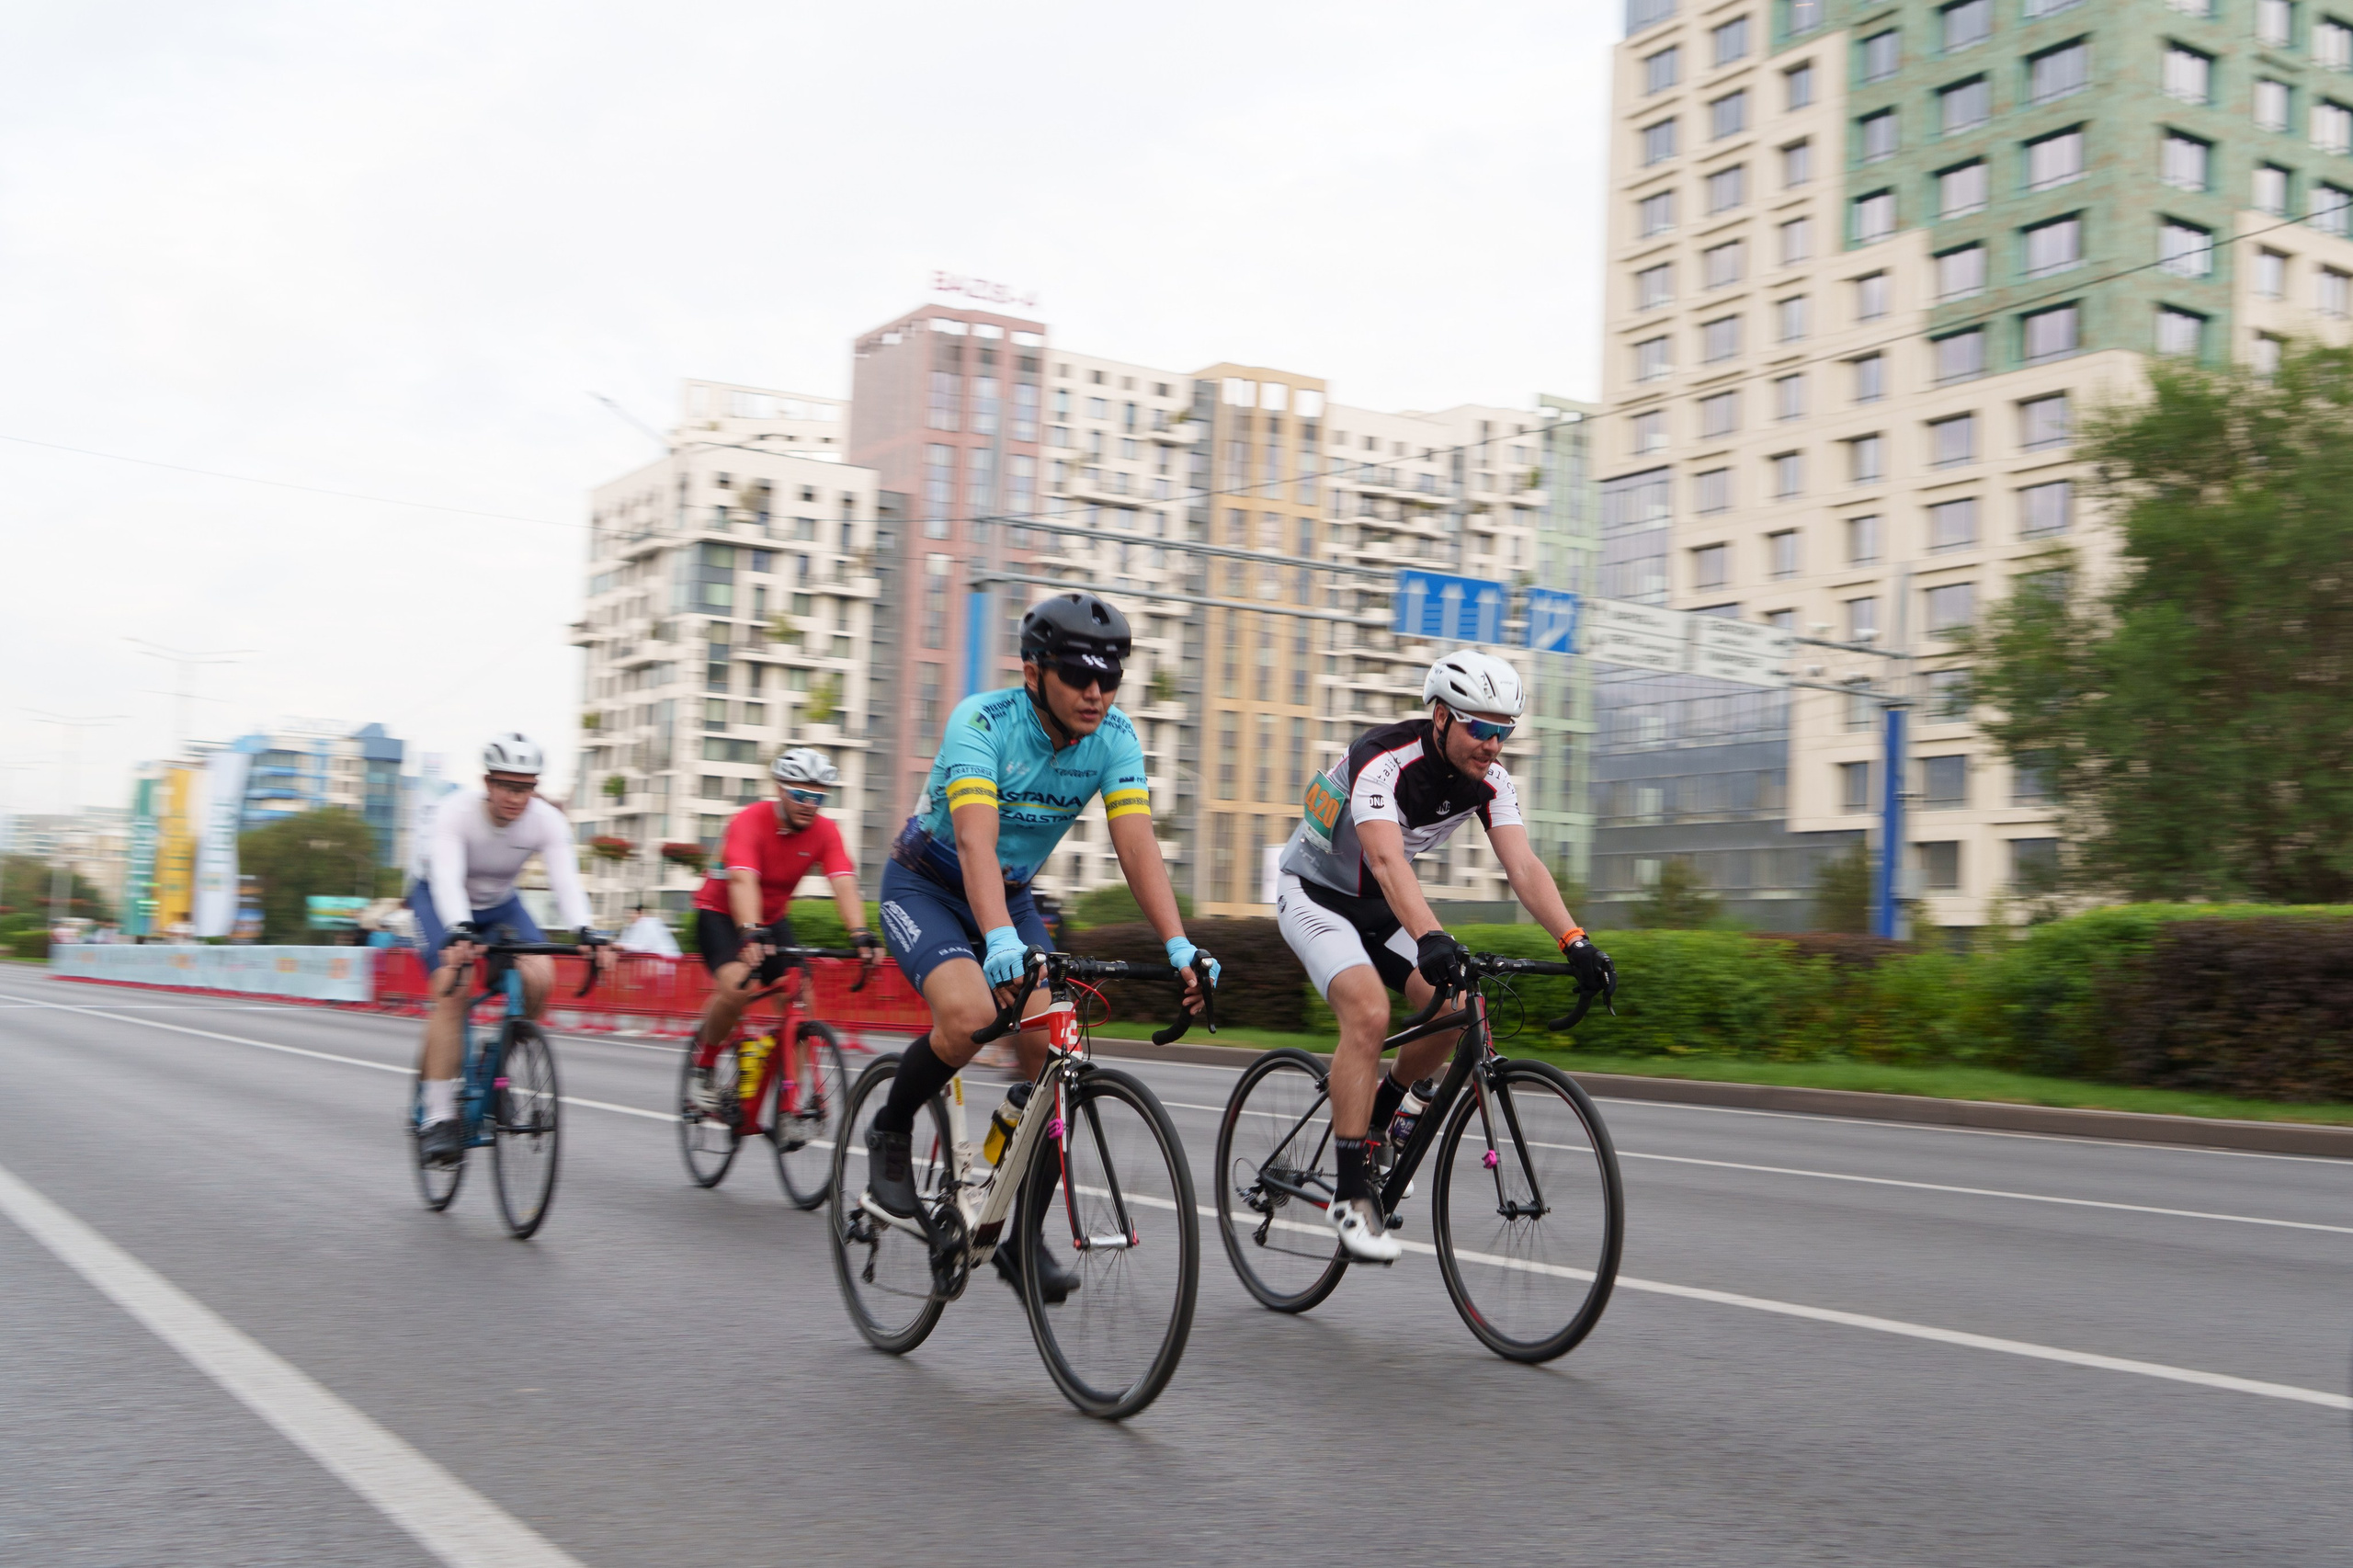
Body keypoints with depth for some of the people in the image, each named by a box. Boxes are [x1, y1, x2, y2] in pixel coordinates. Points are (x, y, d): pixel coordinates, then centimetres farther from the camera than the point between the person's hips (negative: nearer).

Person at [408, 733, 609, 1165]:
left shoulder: (547, 821, -24)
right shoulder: (457, 812, -32)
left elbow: (565, 879, -35)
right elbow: (447, 878, -45)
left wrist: (584, 932, -53)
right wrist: (458, 931, -64)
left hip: (499, 902, 3)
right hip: (438, 899, -3)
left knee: (540, 978, -22)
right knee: (452, 991, -24)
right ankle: (437, 1117, -20)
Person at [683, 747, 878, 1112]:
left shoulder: (825, 831, -14)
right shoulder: (751, 820, -26)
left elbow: (844, 885, -27)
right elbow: (743, 881, -41)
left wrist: (860, 934, -44)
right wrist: (750, 933, -57)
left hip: (772, 918, 5)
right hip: (721, 913, -4)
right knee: (737, 987, -29)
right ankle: (701, 1068, -6)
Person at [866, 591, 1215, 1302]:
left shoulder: (1115, 737, -14)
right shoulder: (982, 723, -28)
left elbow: (1138, 845, -23)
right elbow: (976, 841, -41)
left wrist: (1179, 946, -37)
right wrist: (999, 941, -57)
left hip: (1010, 894, 5)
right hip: (925, 885, -5)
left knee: (1049, 1050, -11)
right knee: (969, 1015, -32)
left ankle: (1022, 1241, 2)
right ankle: (890, 1132, -2)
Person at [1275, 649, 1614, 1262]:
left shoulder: (1488, 778, -11)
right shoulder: (1383, 759, -31)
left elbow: (1522, 865, -20)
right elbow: (1386, 860, -46)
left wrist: (1575, 941, -36)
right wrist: (1430, 940, -61)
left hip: (1378, 905, 7)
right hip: (1314, 894, -7)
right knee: (1368, 1011, -28)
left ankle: (1373, 1119, 14)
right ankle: (1350, 1195, -22)